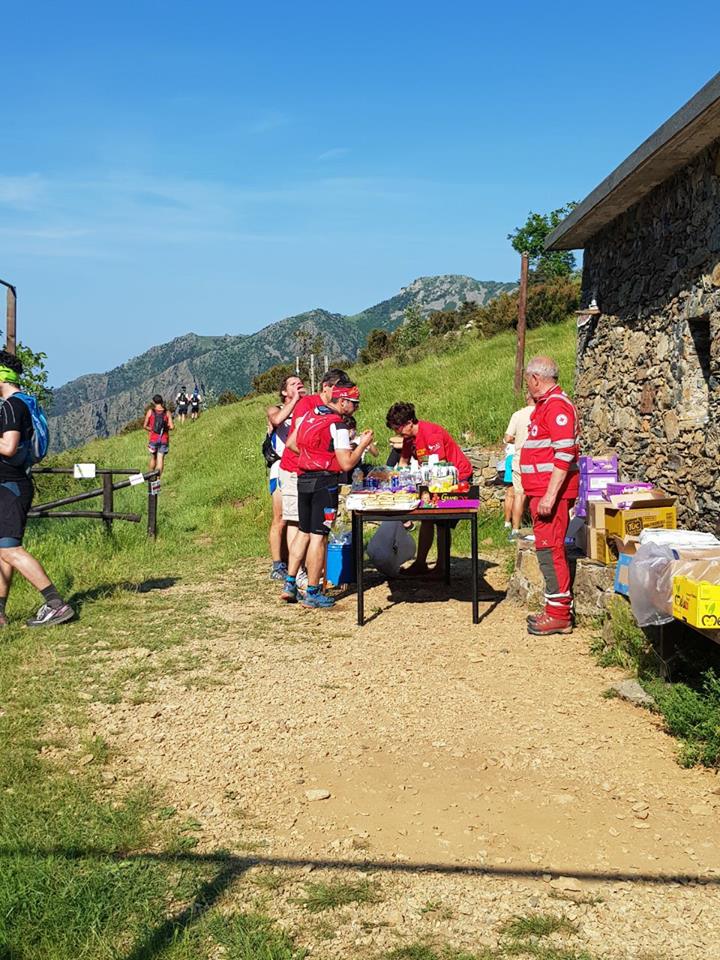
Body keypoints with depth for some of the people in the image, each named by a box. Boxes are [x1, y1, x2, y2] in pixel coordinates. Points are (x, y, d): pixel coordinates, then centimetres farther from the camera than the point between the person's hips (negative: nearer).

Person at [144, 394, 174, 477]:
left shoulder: (150, 411, -5)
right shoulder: (167, 412, -4)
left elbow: (145, 426, -2)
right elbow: (172, 427, -10)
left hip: (153, 439, 1)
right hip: (164, 439, -1)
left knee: (153, 458, 19)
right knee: (160, 459, 0)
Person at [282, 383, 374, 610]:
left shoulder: (308, 415, 10)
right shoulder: (338, 426, -13)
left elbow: (290, 443, 18)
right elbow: (346, 464, -17)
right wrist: (363, 445, -4)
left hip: (303, 480, 8)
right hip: (325, 483, -7)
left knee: (303, 532, 16)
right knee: (318, 536, -3)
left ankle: (290, 585, 15)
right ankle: (312, 594, 2)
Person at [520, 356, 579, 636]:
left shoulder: (557, 405, -15)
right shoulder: (544, 405, 18)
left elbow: (564, 454, -22)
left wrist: (550, 496, -25)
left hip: (551, 493, -10)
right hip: (541, 491, 10)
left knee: (550, 550, -8)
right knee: (548, 549, 13)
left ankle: (559, 615, -3)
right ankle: (556, 610, 20)